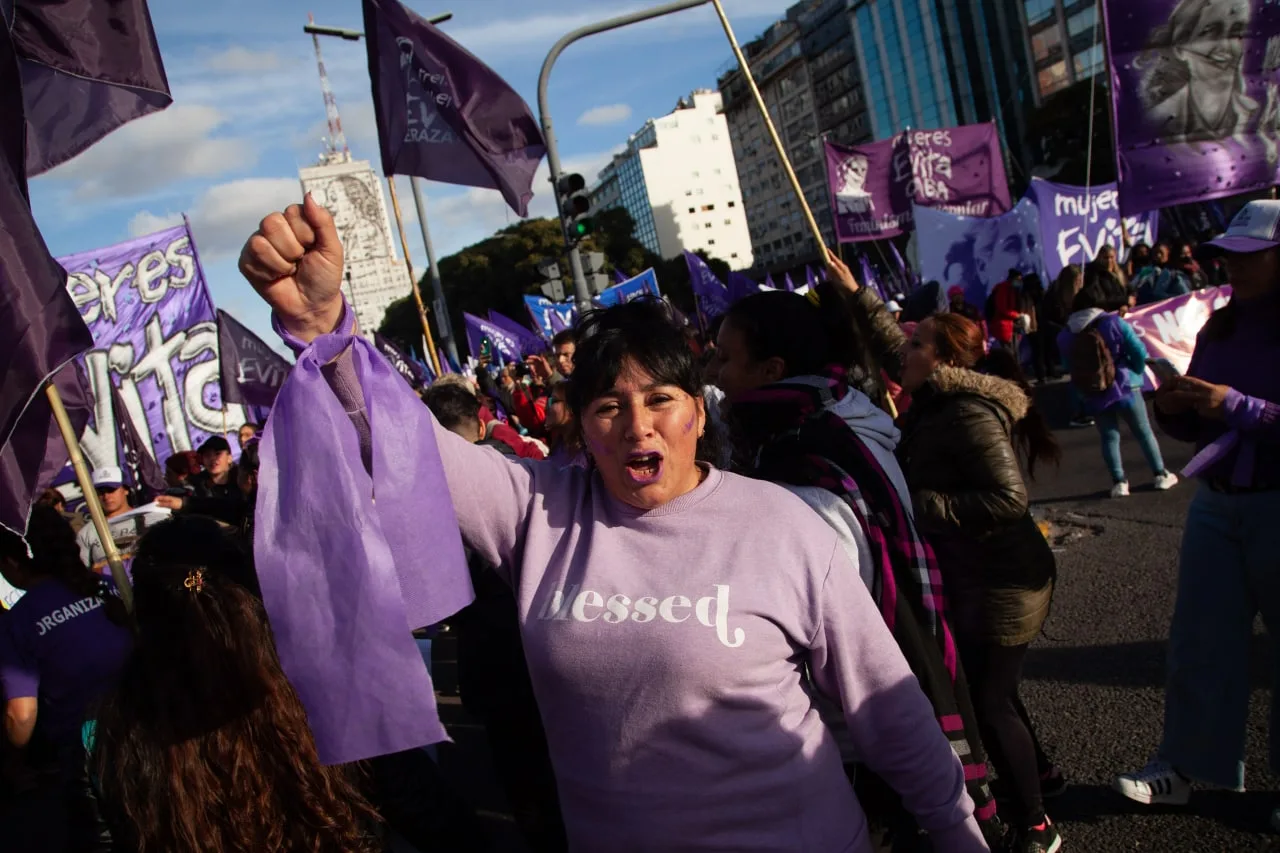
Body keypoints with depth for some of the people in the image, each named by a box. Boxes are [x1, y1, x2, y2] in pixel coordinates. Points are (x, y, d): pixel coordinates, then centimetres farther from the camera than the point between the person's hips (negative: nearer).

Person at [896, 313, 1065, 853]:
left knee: (987, 701, 0)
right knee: (986, 688, 24)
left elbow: (1007, 498, -30)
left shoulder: (969, 412, -25)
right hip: (972, 577, 10)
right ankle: (1038, 772, 47)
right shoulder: (938, 406, 6)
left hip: (1000, 582, -10)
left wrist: (920, 506, -30)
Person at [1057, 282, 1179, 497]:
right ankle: (1160, 475, 25)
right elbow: (1139, 352, -12)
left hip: (1093, 397, 2)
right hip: (1124, 388, -1)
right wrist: (1136, 371, 7)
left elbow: (1069, 367, 0)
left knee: (1109, 437, 13)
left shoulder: (1065, 336, -6)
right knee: (1143, 432, 15)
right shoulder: (1113, 323, -13)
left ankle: (1119, 482, 5)